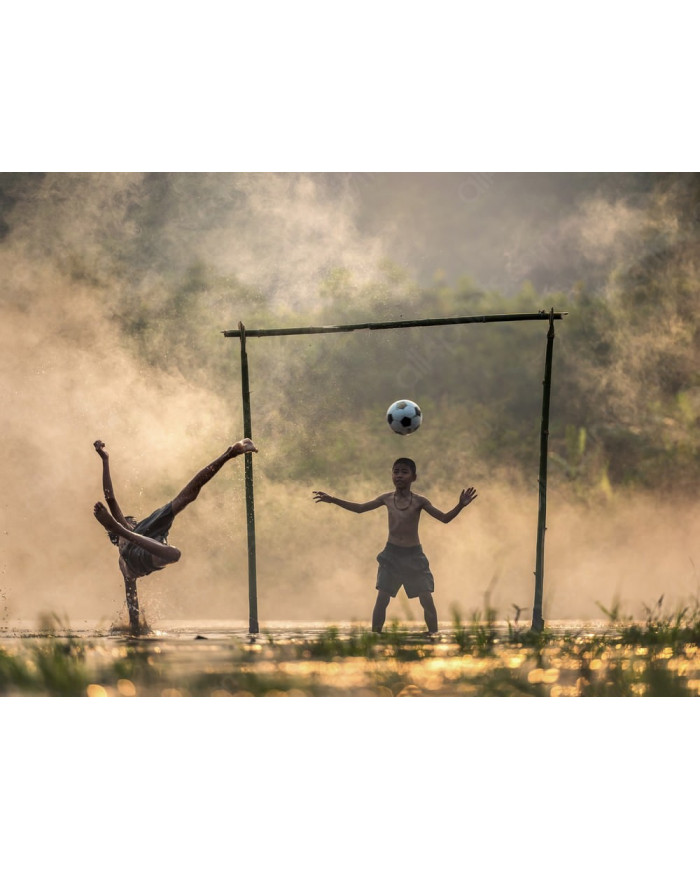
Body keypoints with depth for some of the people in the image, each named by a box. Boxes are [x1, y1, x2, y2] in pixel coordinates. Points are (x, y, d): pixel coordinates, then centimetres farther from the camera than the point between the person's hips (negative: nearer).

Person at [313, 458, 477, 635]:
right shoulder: (387, 499, -1)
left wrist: (460, 506, -27)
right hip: (391, 554, 2)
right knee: (381, 599, -4)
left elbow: (445, 518, -9)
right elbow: (359, 508, 11)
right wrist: (333, 500, 6)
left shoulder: (419, 501, -9)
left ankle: (434, 634, 4)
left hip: (414, 555, -2)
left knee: (427, 599, -6)